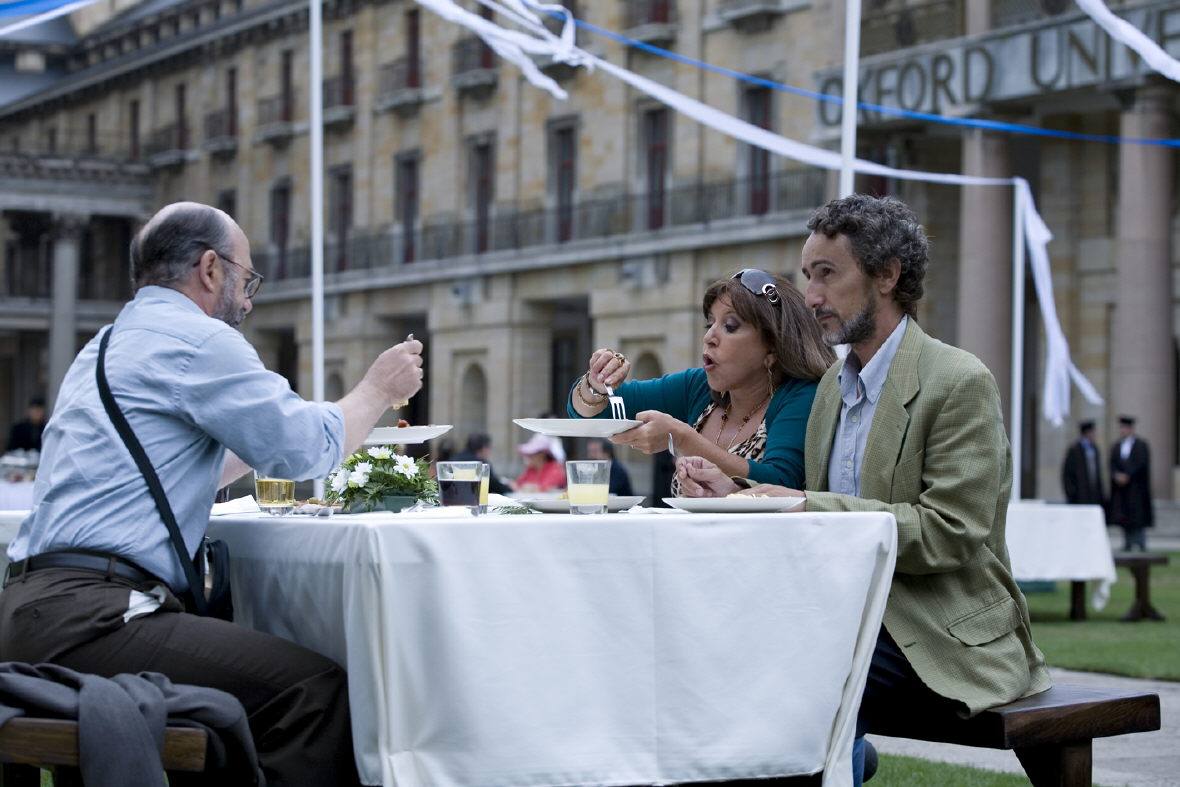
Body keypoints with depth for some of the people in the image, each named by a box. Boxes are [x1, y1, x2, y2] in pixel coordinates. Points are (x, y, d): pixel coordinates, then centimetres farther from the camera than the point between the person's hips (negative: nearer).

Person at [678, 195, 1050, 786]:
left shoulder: (960, 383, -8)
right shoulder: (834, 383, 16)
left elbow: (950, 535, -16)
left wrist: (812, 508, -20)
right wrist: (734, 495, -2)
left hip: (938, 635, -6)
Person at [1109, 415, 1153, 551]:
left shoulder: (1141, 445, 0)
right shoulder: (1116, 447, 14)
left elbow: (1141, 464, -10)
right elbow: (1112, 466, 6)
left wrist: (1127, 476, -16)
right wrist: (1117, 476, -14)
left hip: (1136, 488, -4)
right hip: (1121, 488, 4)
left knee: (1139, 519, -7)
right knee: (1124, 518, 1)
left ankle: (1141, 546, -5)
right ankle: (1127, 546, 4)